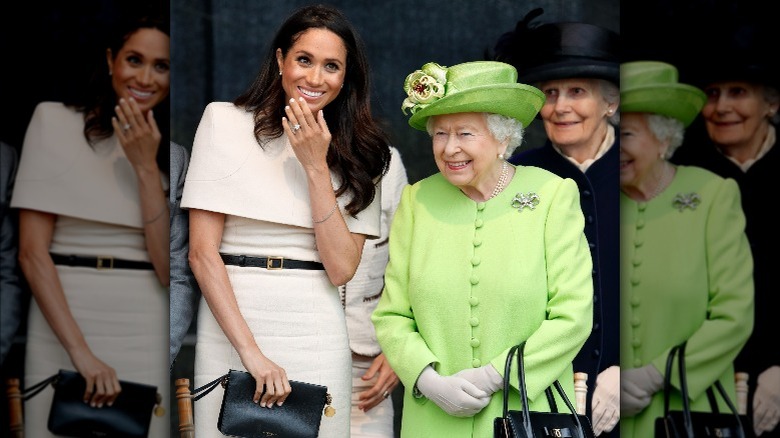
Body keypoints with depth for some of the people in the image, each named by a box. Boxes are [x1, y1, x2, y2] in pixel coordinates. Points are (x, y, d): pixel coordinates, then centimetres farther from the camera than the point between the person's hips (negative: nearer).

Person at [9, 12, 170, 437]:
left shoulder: (168, 149, 9)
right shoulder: (55, 120, 0)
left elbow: (167, 268, -3)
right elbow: (32, 251, -7)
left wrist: (146, 166, -8)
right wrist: (80, 352, -15)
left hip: (147, 334, 3)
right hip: (61, 324, -2)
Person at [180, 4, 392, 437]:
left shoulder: (359, 153, 7)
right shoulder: (225, 121, 0)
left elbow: (341, 268, -4)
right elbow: (202, 252, -6)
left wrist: (316, 166, -9)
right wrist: (250, 351, -13)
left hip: (317, 335, 2)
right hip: (229, 327, -2)